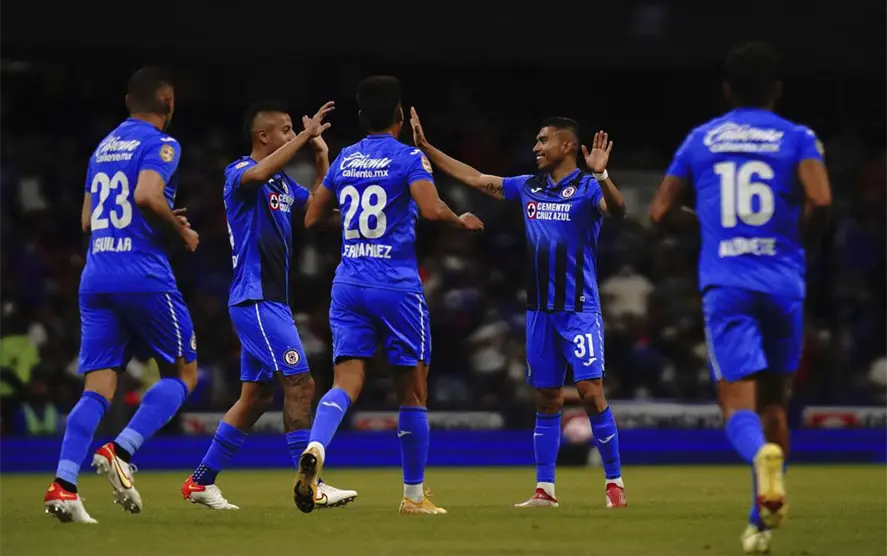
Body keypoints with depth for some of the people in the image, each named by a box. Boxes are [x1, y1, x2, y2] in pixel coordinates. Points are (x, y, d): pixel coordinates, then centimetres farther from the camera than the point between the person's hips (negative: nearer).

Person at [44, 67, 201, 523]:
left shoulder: (103, 147, 20)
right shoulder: (159, 143, -3)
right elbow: (147, 195, -21)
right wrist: (181, 230, -5)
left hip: (95, 276, 6)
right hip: (144, 275, -6)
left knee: (98, 386, 2)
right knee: (182, 374, 7)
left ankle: (63, 483, -15)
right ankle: (121, 451, -14)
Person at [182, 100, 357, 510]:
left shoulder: (283, 183, 17)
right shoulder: (240, 172, -10)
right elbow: (257, 174, -34)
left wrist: (322, 156, 13)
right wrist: (305, 136, -31)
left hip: (271, 302, 10)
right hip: (256, 300, -10)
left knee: (256, 397, 12)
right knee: (300, 385, -14)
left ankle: (201, 482, 18)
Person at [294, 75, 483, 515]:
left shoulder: (343, 160, 11)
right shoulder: (408, 158, -5)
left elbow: (312, 218, 17)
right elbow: (430, 209, -20)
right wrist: (462, 222, -1)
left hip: (348, 285, 4)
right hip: (397, 287, -4)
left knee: (346, 381, -5)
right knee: (412, 391, 8)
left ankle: (315, 449, -36)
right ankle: (413, 495, 14)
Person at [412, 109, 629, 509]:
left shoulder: (587, 188, -7)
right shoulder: (529, 187, 11)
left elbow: (617, 210, -26)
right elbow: (475, 178, 18)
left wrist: (601, 175, -44)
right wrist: (425, 148, 17)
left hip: (579, 308, -6)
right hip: (540, 310, 6)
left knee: (591, 393, -12)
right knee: (546, 400, 7)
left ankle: (614, 482, -3)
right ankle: (544, 489, 10)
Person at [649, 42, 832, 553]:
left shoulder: (700, 140, 9)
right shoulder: (798, 139, 2)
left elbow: (659, 212, 10)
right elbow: (820, 200, -15)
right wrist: (810, 226, 6)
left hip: (724, 285, 0)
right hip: (784, 283, 0)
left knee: (739, 407, -7)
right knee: (774, 401, 16)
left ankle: (763, 454, -43)